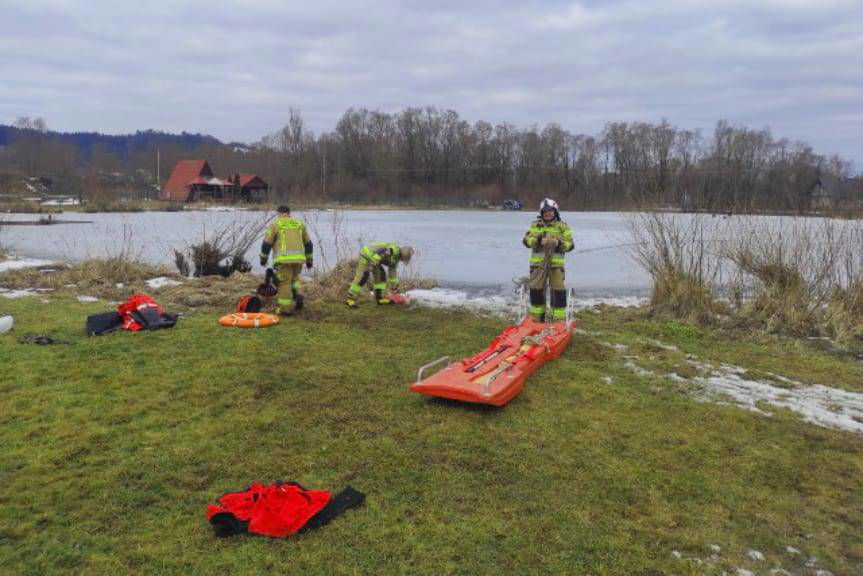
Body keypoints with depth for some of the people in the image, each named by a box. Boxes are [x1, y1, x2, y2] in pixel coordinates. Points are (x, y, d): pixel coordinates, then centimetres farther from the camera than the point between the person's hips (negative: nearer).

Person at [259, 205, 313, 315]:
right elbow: (308, 243, 21)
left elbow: (267, 243, 4)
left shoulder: (275, 225, 5)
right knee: (294, 278, 25)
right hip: (299, 258, 4)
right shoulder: (300, 224, 17)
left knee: (284, 282, 2)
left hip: (284, 259, -4)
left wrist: (263, 258, 16)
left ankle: (285, 308, 5)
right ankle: (298, 295, 4)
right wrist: (309, 260, 28)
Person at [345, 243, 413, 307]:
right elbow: (379, 252, -31)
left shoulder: (396, 257, 12)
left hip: (373, 258, 10)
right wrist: (372, 265, -34)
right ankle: (350, 299, -14)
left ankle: (380, 297, 10)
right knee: (362, 277, -15)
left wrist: (395, 286, 23)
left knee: (381, 275, 8)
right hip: (366, 255, -10)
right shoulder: (394, 250, -20)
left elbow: (392, 272, 21)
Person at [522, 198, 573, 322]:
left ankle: (560, 317, 5)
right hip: (538, 262, 1)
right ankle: (536, 315, 21)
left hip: (556, 263, -1)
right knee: (535, 289, 6)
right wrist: (537, 240, -18)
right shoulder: (535, 225, 9)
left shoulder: (562, 226, 6)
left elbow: (570, 244, 3)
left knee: (558, 290, -3)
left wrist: (560, 244, -16)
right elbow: (526, 240, -1)